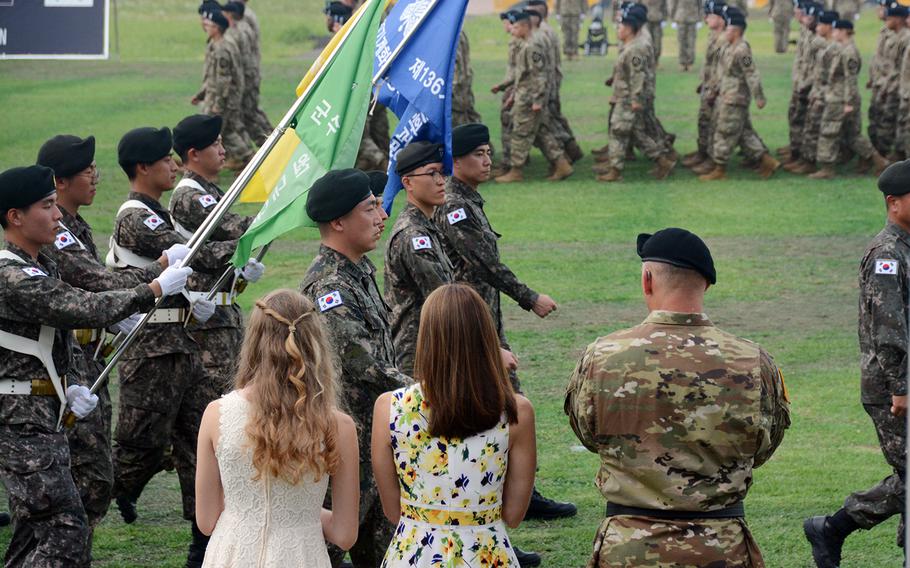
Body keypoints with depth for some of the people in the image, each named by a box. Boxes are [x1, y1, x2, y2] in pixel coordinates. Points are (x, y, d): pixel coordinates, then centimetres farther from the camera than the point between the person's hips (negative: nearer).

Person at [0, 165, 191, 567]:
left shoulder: (41, 267, 14)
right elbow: (87, 310, -25)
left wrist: (70, 389, 5)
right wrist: (156, 290, -16)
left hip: (41, 413, 11)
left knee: (36, 528, 14)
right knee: (65, 529, -14)